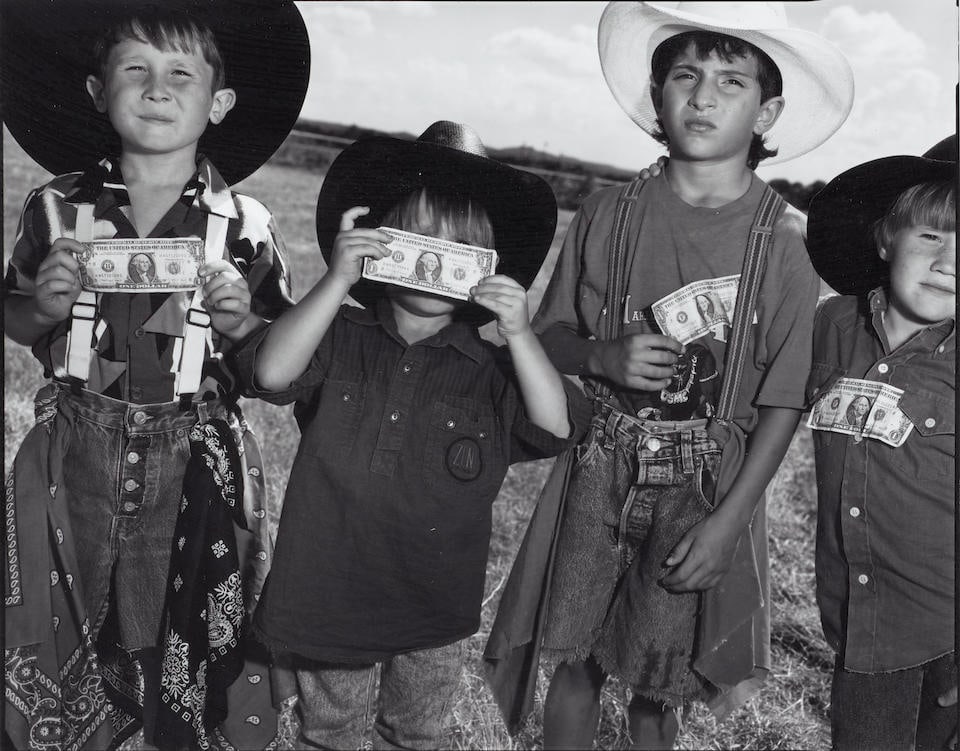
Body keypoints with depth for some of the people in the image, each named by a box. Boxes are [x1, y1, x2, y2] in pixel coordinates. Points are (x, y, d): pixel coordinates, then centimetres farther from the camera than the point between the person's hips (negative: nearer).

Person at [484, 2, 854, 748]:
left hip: (709, 488, -1)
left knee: (659, 687, 10)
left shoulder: (785, 241, -7)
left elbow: (783, 403, -5)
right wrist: (603, 358, -15)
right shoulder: (608, 215, -2)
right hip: (601, 471, 2)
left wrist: (726, 521, -11)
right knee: (576, 661, 11)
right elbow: (550, 335, 6)